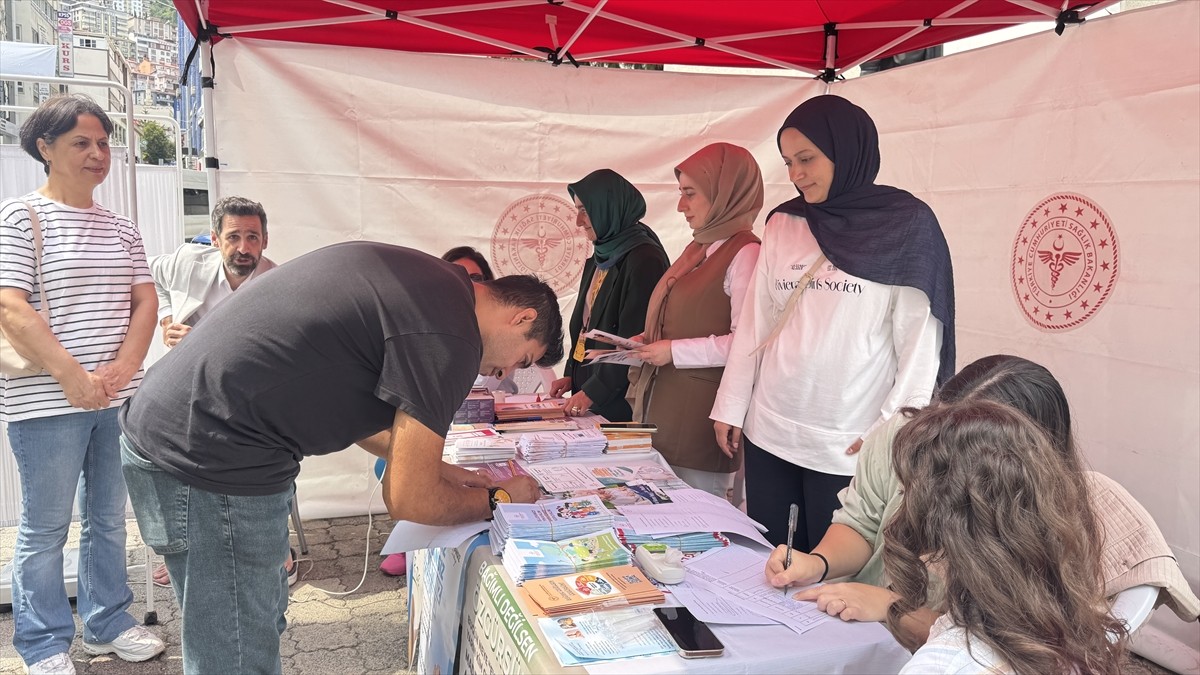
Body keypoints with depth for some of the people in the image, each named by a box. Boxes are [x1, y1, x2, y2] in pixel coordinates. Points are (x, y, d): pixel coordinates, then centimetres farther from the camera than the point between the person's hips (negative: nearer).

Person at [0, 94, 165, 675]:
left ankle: (107, 623, 29)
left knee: (109, 518, 15)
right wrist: (74, 377, -19)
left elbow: (145, 301, 8)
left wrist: (123, 369, -7)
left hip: (119, 401, 6)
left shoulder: (121, 227, 12)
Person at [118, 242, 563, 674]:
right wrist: (498, 499, 6)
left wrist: (435, 469, 21)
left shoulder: (421, 275, 11)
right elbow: (409, 501, -12)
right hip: (211, 459, -10)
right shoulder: (449, 338, -16)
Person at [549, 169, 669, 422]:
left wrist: (593, 392, -19)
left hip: (622, 400, -8)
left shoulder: (643, 260, -15)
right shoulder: (600, 257, 12)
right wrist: (571, 375, 7)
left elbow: (635, 343, -19)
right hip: (588, 391, 8)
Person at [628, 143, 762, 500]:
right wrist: (649, 341, 10)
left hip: (701, 416, -8)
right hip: (664, 410, 8)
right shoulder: (699, 249, 16)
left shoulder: (744, 253, -12)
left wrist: (675, 351, -16)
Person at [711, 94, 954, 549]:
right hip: (768, 433, 4)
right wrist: (729, 406, 8)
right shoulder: (782, 225, 8)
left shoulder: (907, 225, -4)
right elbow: (754, 323, 10)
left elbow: (920, 340, -6)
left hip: (848, 446, -4)